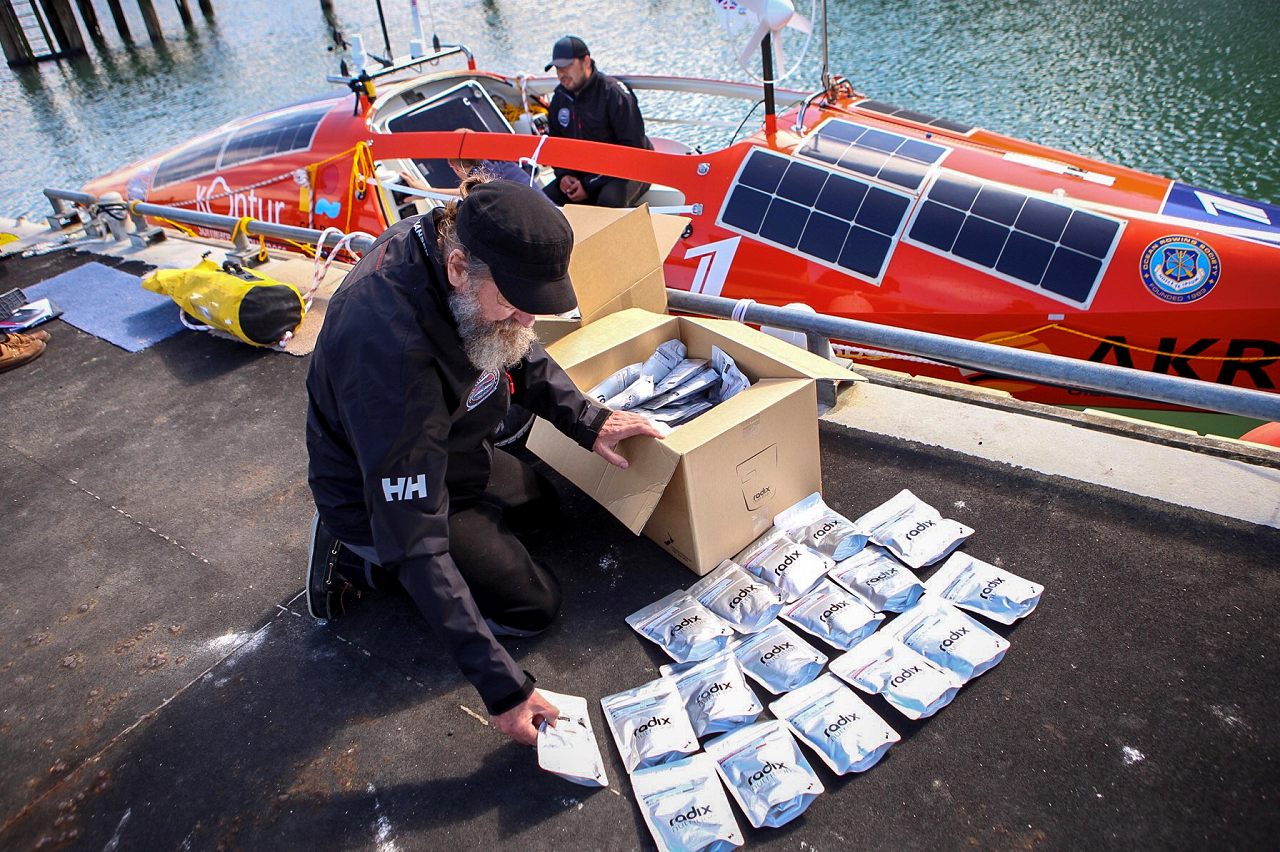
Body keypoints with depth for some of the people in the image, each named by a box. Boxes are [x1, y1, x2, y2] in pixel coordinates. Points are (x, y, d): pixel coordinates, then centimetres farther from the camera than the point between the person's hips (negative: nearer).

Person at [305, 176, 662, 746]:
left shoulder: (448, 237, -18)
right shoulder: (391, 356, -43)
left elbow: (515, 351, 3)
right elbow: (416, 543, -39)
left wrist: (585, 419, -6)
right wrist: (501, 687, -36)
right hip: (377, 501, -8)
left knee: (541, 503, 26)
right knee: (535, 606, -1)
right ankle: (359, 561, 5)